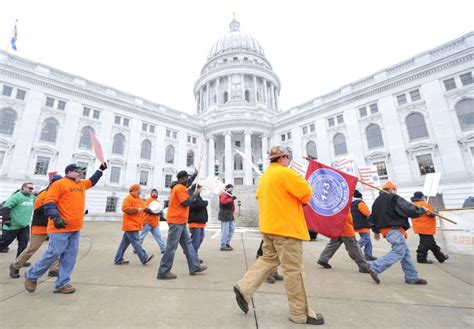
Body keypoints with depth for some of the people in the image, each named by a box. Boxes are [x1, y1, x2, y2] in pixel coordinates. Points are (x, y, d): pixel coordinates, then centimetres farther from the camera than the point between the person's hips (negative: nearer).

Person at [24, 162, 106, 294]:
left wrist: (101, 170, 32)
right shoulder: (59, 184, -9)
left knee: (70, 256, 7)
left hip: (75, 228, 8)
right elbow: (49, 203, -15)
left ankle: (62, 284, 14)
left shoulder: (82, 184, 16)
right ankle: (32, 275, 24)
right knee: (53, 253, -3)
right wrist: (56, 217, -27)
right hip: (60, 228, -8)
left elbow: (92, 181, 36)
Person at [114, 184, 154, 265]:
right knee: (136, 242, -8)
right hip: (131, 225, -10)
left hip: (134, 225, 10)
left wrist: (148, 209, 2)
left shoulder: (139, 199, 19)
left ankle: (118, 260, 21)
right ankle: (144, 258, -7)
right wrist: (137, 209, -22)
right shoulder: (128, 198, -11)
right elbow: (125, 208, -22)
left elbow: (143, 208, 20)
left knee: (125, 242, 14)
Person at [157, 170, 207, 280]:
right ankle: (163, 272, 7)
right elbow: (186, 203, -22)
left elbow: (187, 184, 36)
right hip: (176, 221, -11)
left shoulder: (178, 187, 15)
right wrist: (194, 194, -9)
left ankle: (195, 267, 18)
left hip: (180, 221, 11)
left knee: (187, 244, 12)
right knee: (171, 247, -3)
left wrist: (195, 175, 35)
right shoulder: (180, 188, -16)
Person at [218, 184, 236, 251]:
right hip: (224, 214, -10)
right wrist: (232, 198, -28)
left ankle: (227, 242, 26)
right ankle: (223, 246, 2)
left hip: (229, 214, 10)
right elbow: (223, 201, -29)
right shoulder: (224, 194, -9)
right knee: (225, 230, -7)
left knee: (232, 228, 14)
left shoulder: (229, 195, 21)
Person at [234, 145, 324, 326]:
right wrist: (301, 202, 8)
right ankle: (300, 313, 16)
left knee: (268, 259, 19)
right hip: (286, 226, -9)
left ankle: (244, 288, 13)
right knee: (293, 269, 2)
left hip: (269, 225, 9)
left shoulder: (264, 176, 13)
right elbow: (306, 192, -14)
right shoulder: (285, 172, -14)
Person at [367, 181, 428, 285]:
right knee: (399, 251, -10)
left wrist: (376, 231, 30)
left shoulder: (377, 201, 18)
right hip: (394, 229, -9)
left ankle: (412, 278, 20)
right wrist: (422, 210, 9)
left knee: (405, 252, 15)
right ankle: (375, 268, -17)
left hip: (385, 229, 9)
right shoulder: (394, 198, -7)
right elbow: (410, 210, -12)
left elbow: (374, 217, 21)